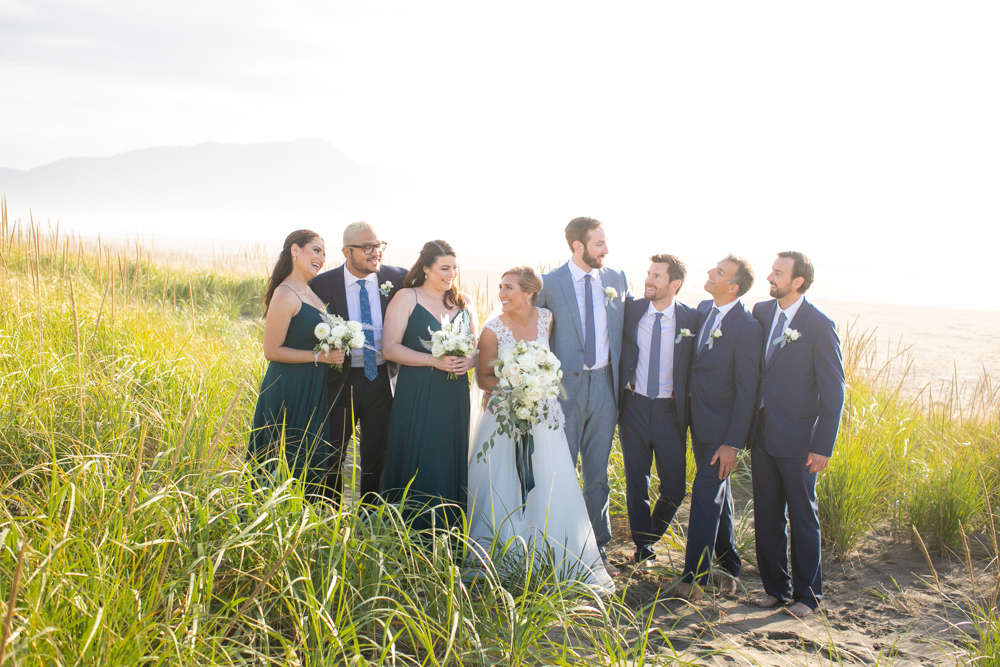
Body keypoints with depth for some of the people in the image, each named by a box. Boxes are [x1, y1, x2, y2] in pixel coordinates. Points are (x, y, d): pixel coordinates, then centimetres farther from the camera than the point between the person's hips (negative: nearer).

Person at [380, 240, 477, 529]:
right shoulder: (406, 298, -1)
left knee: (451, 460, 5)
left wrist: (470, 361, -7)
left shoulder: (463, 301, 13)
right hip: (417, 395, -4)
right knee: (417, 463, -4)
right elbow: (389, 348, -8)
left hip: (454, 396, 4)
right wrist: (433, 360, -17)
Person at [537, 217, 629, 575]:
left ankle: (598, 547, 23)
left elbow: (627, 327, 15)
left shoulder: (617, 280, 5)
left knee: (598, 472, 12)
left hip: (605, 384, 3)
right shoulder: (549, 284, -6)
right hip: (565, 385, -3)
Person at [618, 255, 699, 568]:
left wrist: (689, 410, -5)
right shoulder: (630, 310, -1)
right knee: (636, 483, 8)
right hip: (634, 405, 1)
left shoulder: (691, 319, -5)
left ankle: (652, 534, 30)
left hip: (670, 410, -1)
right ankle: (643, 546, 24)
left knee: (674, 486, 2)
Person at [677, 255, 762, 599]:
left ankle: (694, 577, 5)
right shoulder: (704, 309, 3)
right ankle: (729, 565, 34)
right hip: (699, 423, 8)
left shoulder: (747, 328, -20)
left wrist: (733, 443, -19)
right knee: (718, 494, 18)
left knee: (705, 495, -5)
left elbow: (747, 391, -19)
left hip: (722, 428, -8)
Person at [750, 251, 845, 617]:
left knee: (803, 518, 8)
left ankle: (806, 594, 23)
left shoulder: (819, 326, -13)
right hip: (762, 433, 5)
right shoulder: (761, 312, 4)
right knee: (766, 516, 13)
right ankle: (775, 586, 29)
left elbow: (833, 391, -10)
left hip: (796, 438, -5)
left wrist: (823, 446, -12)